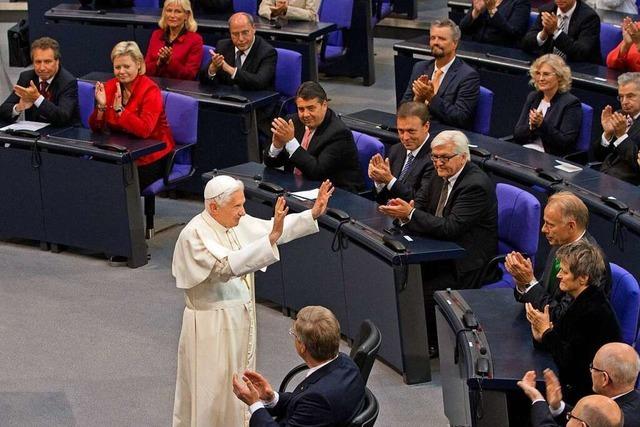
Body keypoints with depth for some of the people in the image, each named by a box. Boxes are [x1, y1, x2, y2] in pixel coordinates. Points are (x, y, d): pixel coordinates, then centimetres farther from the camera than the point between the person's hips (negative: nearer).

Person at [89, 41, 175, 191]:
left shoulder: (150, 90, -12)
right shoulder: (109, 87, 3)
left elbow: (144, 130, -26)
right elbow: (96, 128, 2)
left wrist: (119, 109, -29)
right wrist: (101, 106, -15)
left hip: (152, 156, -5)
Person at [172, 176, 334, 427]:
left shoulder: (237, 223, 0)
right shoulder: (194, 235, -23)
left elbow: (277, 230, 10)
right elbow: (227, 266, -36)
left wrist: (313, 214, -2)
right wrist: (271, 238, -42)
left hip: (241, 320, 8)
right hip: (212, 327, -8)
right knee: (213, 391, 1)